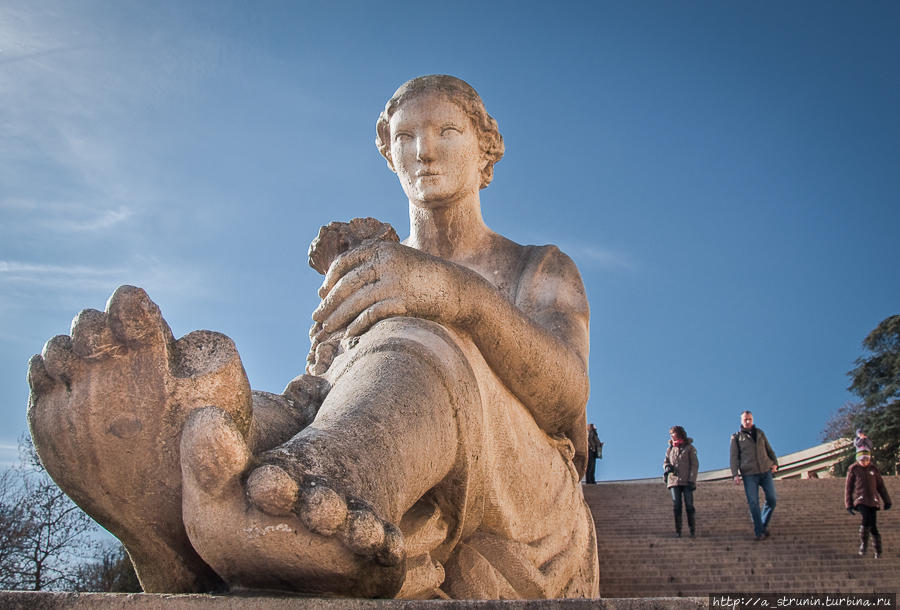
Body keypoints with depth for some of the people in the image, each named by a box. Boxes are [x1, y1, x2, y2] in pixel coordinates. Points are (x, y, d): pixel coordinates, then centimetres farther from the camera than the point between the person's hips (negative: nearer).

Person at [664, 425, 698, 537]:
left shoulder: (690, 448, 2)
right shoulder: (670, 449, 12)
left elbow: (695, 465, -2)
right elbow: (665, 462, 19)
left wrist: (692, 480, -10)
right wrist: (667, 467, -6)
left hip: (687, 482, -3)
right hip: (674, 481, 3)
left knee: (689, 506, -4)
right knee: (676, 506, -1)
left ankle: (692, 530, 4)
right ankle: (678, 531, 1)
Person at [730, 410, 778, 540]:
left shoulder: (760, 433, 17)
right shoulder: (736, 437, 8)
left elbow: (769, 450, 20)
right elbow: (734, 457, 4)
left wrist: (774, 463, 4)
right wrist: (735, 474, -7)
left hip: (766, 471, 3)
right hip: (749, 474, -3)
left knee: (772, 499, -3)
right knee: (753, 503, -6)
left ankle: (764, 524, 18)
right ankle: (759, 532, 1)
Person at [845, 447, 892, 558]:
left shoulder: (873, 469, 11)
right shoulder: (853, 469, 2)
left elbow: (880, 486, 18)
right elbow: (848, 488, 5)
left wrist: (887, 501, 16)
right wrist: (848, 505, 2)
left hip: (873, 501, 3)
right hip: (860, 501, -3)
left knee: (873, 524, -2)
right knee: (866, 520, -25)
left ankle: (878, 550, 13)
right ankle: (863, 543, -8)